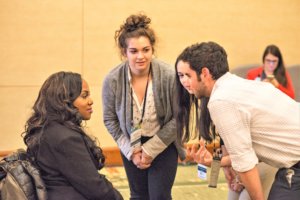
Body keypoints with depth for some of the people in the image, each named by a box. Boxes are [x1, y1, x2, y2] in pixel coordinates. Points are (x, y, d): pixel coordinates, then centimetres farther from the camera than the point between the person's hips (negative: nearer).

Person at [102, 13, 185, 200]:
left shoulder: (169, 75, -25)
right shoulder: (112, 80, -19)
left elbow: (178, 118, -15)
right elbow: (110, 119, -5)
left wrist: (151, 149, -14)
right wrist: (131, 150, -10)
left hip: (163, 144, -2)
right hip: (131, 145, 2)